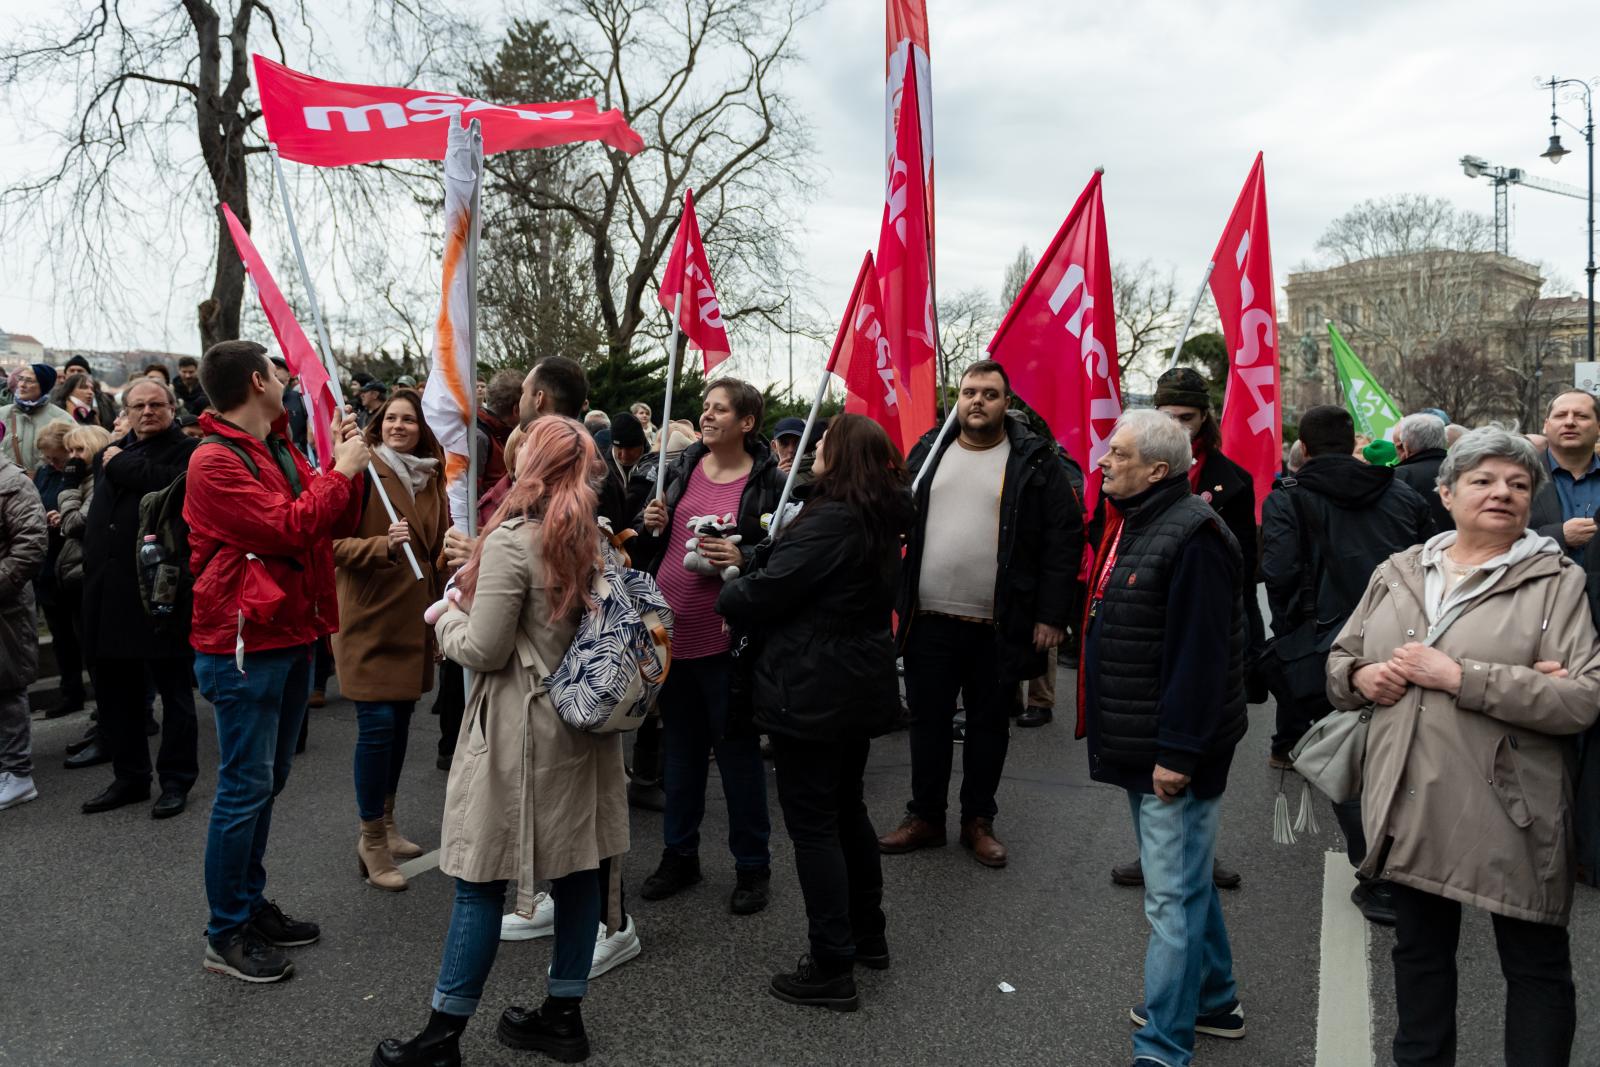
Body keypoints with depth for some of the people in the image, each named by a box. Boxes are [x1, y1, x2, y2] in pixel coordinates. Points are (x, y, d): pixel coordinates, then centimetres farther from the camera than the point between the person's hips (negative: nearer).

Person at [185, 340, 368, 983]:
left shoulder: (280, 452, 14)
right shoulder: (216, 461, -15)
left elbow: (335, 525, 14)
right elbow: (288, 528, -22)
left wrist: (345, 465, 1)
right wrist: (342, 471, -13)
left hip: (290, 634, 9)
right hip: (244, 644, -9)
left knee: (266, 782, 17)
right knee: (245, 787, -2)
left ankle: (251, 906, 30)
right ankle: (226, 936, 10)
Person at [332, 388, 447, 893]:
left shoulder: (430, 478, 11)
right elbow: (335, 544, -15)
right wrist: (384, 545, -30)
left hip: (412, 619, 7)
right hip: (370, 619, -6)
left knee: (400, 720, 13)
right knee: (377, 724, -6)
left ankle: (386, 823, 29)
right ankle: (372, 841, 9)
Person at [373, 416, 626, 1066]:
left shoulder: (512, 541, -16)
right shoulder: (598, 539, 6)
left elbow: (483, 651, -16)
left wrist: (446, 618, 4)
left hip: (522, 730, -7)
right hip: (585, 721, 7)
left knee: (482, 880, 3)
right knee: (577, 868, 12)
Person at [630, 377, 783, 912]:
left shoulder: (769, 480, -7)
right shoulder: (681, 468, 8)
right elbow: (645, 544, 17)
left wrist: (744, 558, -23)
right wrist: (650, 525, -5)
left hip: (724, 637, -5)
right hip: (670, 631, 5)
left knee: (737, 749, 6)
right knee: (680, 747, 17)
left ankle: (752, 866, 23)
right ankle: (679, 855, 33)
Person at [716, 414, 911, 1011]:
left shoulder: (830, 521, -21)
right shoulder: (880, 519, 9)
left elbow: (765, 592, -20)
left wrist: (727, 597, 0)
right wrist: (749, 558, 11)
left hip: (812, 693, -10)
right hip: (859, 687, 10)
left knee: (812, 825, 0)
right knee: (847, 809, 21)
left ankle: (832, 969, 8)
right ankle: (868, 935, 35)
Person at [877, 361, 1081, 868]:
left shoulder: (1035, 460, -3)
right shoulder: (929, 450, 7)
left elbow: (1064, 538, -6)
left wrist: (1051, 615, -11)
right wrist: (897, 596, 3)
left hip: (1000, 627, -2)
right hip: (929, 620, 3)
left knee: (989, 725, 12)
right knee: (928, 721, 13)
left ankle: (978, 820, 29)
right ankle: (925, 816, 29)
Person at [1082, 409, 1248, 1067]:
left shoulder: (1191, 536, -19)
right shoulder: (1132, 525, 13)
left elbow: (1200, 654, -24)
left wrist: (1178, 751, -23)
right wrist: (1123, 737, 20)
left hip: (1174, 751, -10)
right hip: (1140, 743, 11)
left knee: (1173, 896, -2)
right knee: (1184, 880, 22)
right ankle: (1213, 1001, 39)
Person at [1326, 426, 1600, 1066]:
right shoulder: (1396, 573, 8)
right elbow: (1339, 660, 15)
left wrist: (1458, 676, -22)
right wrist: (1360, 677, -8)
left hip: (1508, 814, -4)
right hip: (1409, 806, 4)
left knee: (1535, 964, 11)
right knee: (1419, 950, 21)